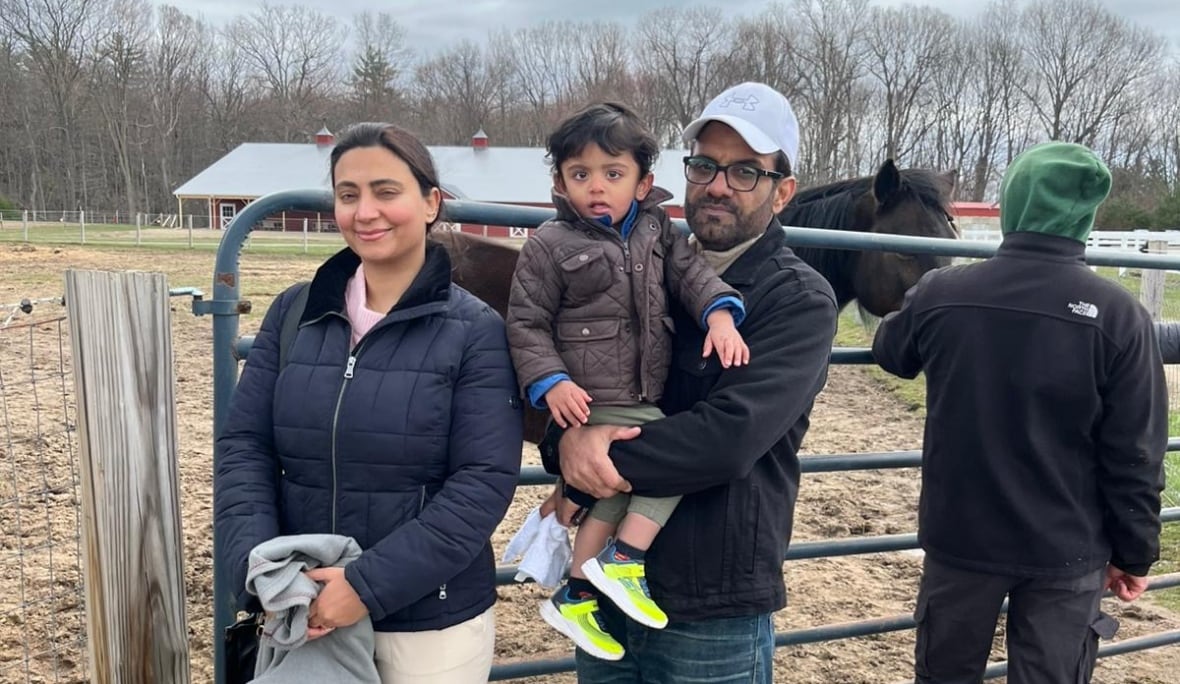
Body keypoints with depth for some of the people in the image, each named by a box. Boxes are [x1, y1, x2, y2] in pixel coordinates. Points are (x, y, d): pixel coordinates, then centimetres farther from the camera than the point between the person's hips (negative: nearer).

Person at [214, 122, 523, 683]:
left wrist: (370, 585, -21)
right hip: (304, 611, 3)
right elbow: (243, 447, 1)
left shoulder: (475, 331, -9)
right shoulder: (294, 313, 2)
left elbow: (484, 481, -14)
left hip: (432, 622, -3)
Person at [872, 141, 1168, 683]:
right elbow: (1135, 457, -10)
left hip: (959, 537, 2)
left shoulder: (939, 294, -10)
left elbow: (890, 354, 13)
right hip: (1065, 550, -1)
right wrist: (1133, 552, 3)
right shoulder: (1119, 315, -14)